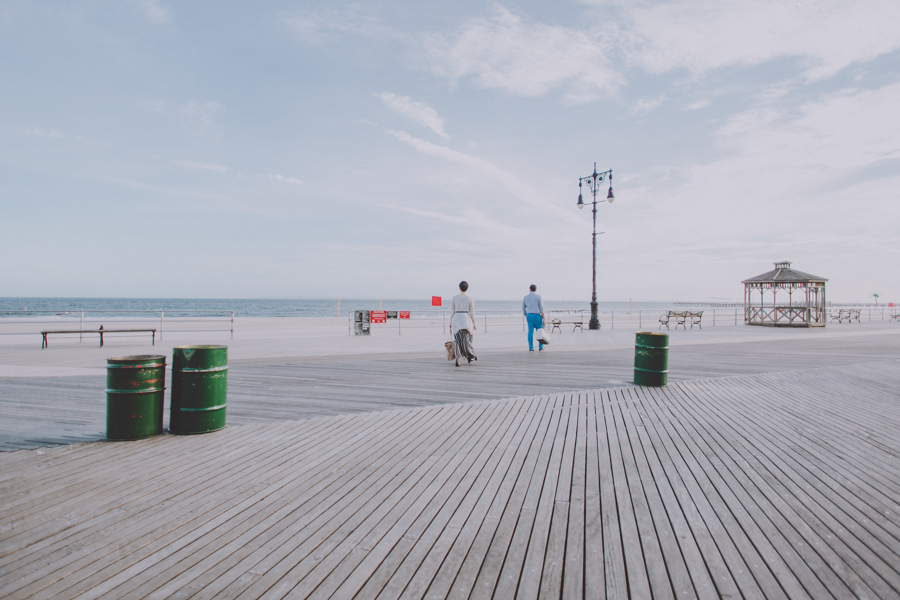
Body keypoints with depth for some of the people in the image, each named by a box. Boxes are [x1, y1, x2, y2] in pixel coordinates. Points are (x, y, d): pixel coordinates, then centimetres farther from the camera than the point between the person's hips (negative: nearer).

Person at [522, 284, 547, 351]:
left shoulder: (525, 298, 5)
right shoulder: (538, 297, -7)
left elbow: (523, 309, 10)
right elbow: (541, 308, -9)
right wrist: (543, 319, -7)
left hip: (529, 316, 3)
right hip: (537, 316, -3)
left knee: (530, 332, 1)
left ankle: (531, 348, -3)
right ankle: (540, 347, 12)